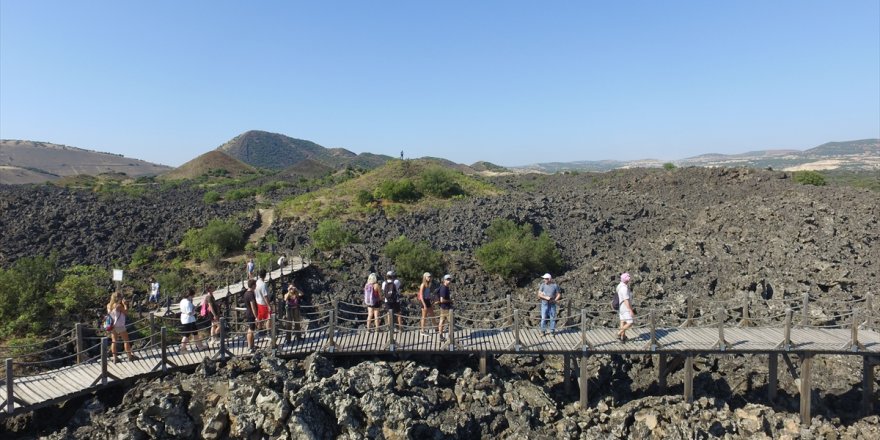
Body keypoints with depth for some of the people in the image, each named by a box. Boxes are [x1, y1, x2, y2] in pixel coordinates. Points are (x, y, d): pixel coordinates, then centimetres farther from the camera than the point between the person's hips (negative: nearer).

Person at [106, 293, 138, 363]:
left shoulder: (108, 305, 2)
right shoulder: (118, 306, -19)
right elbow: (126, 312, -10)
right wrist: (124, 304, -4)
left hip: (112, 326, 6)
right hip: (119, 326, -6)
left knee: (113, 341, 9)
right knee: (126, 340, 5)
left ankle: (114, 358, 10)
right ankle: (130, 356, 11)